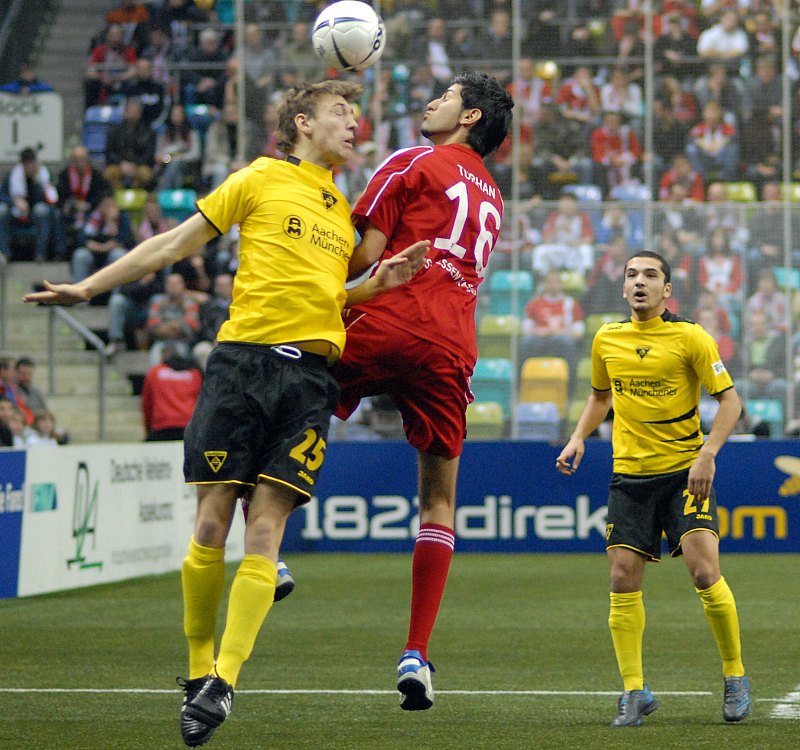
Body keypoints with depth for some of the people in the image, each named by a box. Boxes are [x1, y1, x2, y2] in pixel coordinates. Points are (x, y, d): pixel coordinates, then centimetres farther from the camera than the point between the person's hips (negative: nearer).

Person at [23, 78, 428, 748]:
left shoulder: (347, 210, 22)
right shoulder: (261, 179, 8)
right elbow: (173, 245, 10)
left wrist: (380, 283, 11)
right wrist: (88, 288, 8)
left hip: (310, 374, 3)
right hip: (243, 359, -3)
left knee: (265, 530, -8)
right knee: (211, 524, -6)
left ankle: (225, 680, -10)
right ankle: (198, 669, 9)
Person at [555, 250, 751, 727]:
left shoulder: (689, 337, -7)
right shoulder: (606, 340, 6)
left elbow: (730, 399, -8)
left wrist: (707, 455, -20)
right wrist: (579, 438, 7)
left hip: (686, 471, -4)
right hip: (630, 474, 4)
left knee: (704, 571, -16)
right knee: (624, 577, -4)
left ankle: (735, 678, 3)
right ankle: (634, 692, 6)